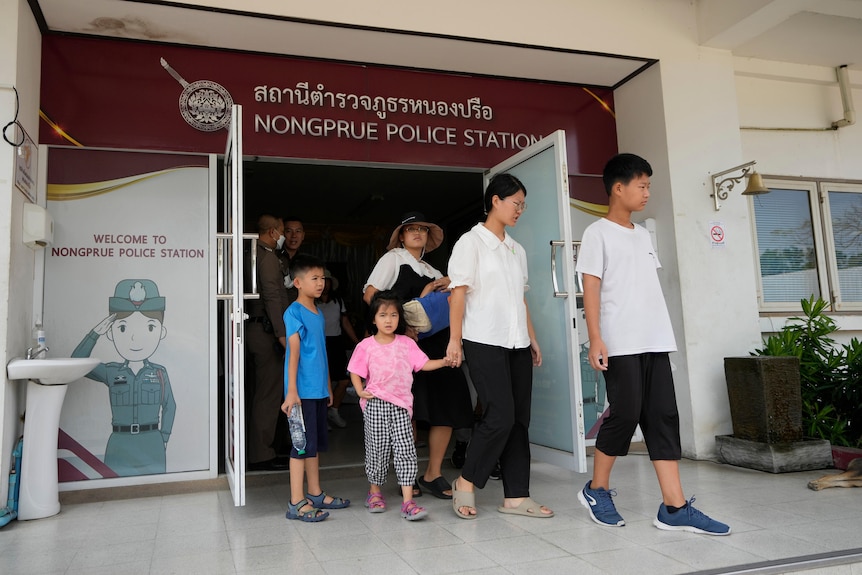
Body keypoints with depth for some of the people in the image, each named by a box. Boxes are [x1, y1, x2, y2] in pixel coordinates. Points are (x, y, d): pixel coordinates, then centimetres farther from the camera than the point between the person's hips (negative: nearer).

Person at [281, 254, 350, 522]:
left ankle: (315, 494, 27)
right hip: (302, 390, -8)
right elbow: (294, 352, -16)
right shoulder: (294, 312, -10)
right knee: (303, 444, -5)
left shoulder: (318, 313, 14)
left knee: (317, 443, 15)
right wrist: (291, 391, -19)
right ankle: (296, 503, 2)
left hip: (318, 390, 8)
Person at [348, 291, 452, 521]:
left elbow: (423, 364, 7)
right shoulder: (366, 346, 1)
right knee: (377, 449, 6)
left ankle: (408, 502, -5)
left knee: (406, 450, -6)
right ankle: (375, 492, 28)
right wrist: (360, 391, -11)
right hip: (376, 404, -1)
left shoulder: (407, 343, 7)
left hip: (401, 404, 1)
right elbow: (355, 372, 4)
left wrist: (444, 361, -6)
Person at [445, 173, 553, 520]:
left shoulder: (516, 250, 18)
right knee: (500, 416, -13)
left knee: (519, 419, 4)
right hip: (484, 342, -7)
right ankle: (466, 482, 6)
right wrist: (454, 340, -13)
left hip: (516, 344, 7)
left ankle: (516, 496, 10)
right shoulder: (471, 242, -2)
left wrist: (532, 339, 15)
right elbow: (459, 292, -8)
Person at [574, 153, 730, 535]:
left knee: (663, 417, 2)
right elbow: (591, 287, -9)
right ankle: (596, 490, 14)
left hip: (655, 341, 7)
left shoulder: (643, 234, 20)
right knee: (626, 414, -6)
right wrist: (595, 338, -17)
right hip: (620, 343, -7)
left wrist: (661, 333, 17)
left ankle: (674, 507, 4)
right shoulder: (598, 233, -2)